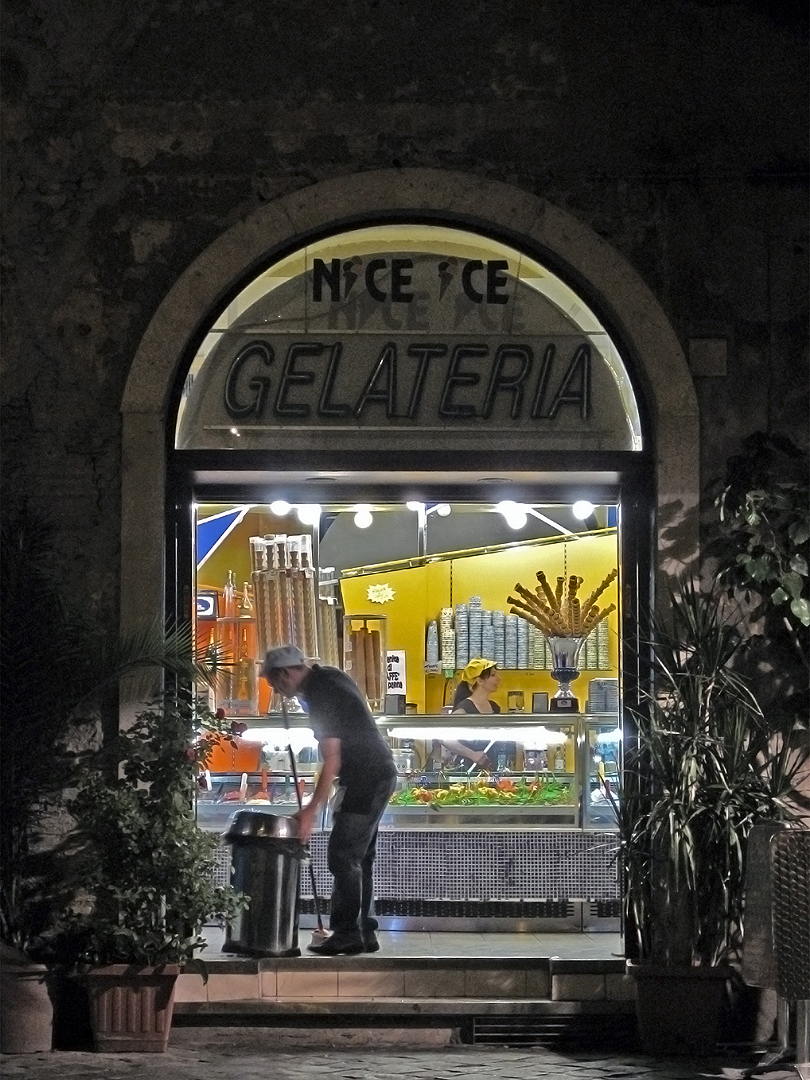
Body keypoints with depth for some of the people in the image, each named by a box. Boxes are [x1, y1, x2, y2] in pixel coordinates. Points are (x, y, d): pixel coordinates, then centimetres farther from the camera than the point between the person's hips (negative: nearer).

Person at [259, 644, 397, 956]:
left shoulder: (321, 696, -20)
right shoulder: (328, 676, 9)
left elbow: (332, 760, -24)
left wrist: (311, 810, -24)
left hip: (366, 779, -10)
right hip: (379, 775, 10)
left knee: (343, 857, -10)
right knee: (359, 857, 12)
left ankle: (347, 933, -11)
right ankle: (364, 933, 14)